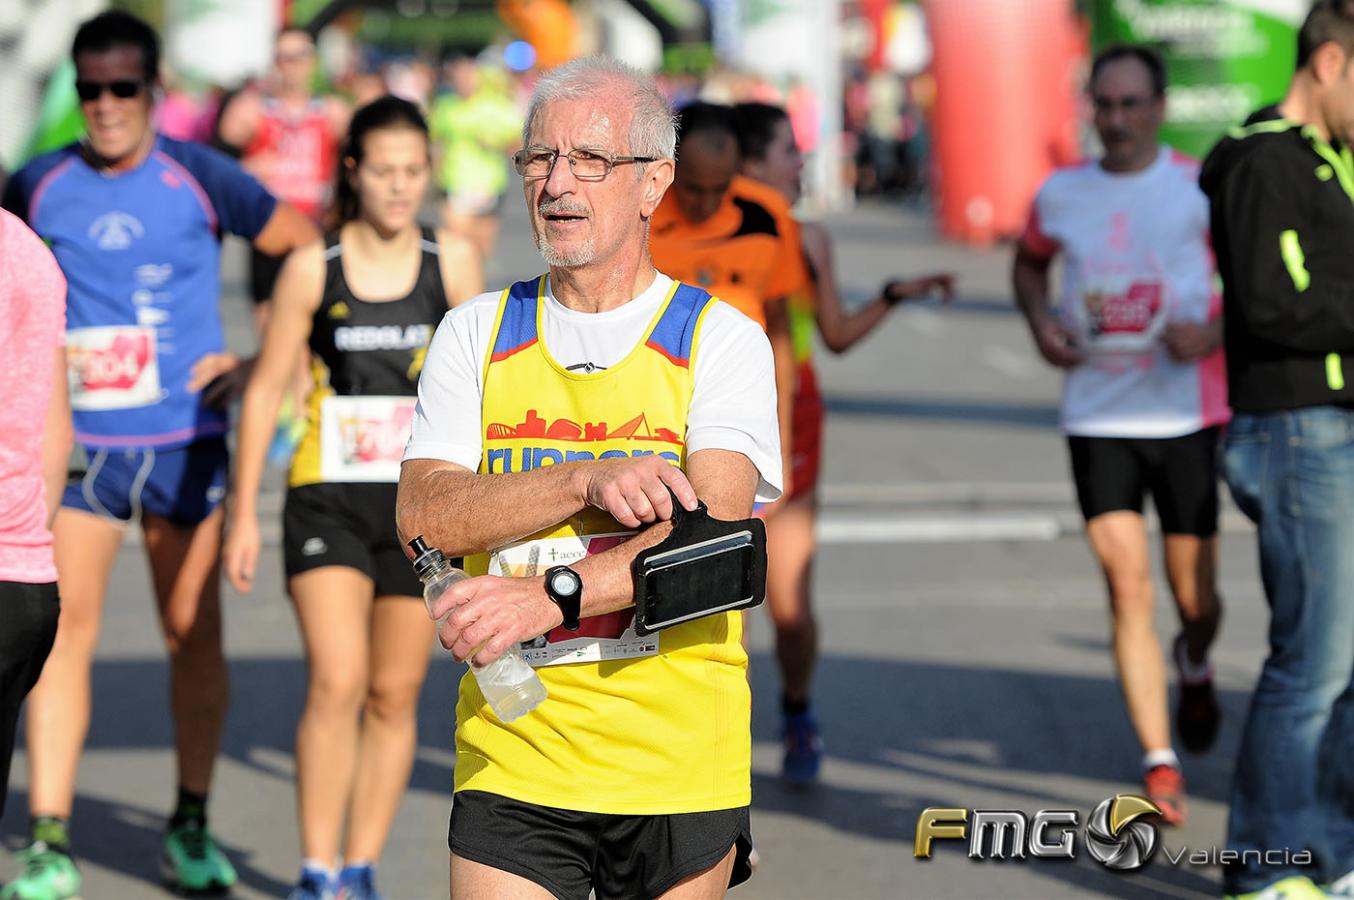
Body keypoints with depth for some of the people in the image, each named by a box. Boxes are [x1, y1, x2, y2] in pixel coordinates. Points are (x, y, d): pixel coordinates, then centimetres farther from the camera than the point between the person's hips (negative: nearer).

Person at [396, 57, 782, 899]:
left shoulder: (723, 339, 0)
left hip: (680, 766, -1)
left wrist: (550, 596, -27)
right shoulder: (474, 333, 9)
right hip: (510, 764, 1)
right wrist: (585, 483, -18)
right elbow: (424, 516, -4)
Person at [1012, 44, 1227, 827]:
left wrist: (1216, 332, -17)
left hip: (1187, 416, -1)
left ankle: (1195, 664, 44)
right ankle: (1161, 768, -5)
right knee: (1128, 591, -9)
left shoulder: (1203, 187, -4)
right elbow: (1030, 263, 24)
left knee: (1196, 598, 6)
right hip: (1097, 419, 1)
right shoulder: (1061, 195, 5)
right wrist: (1041, 323, 5)